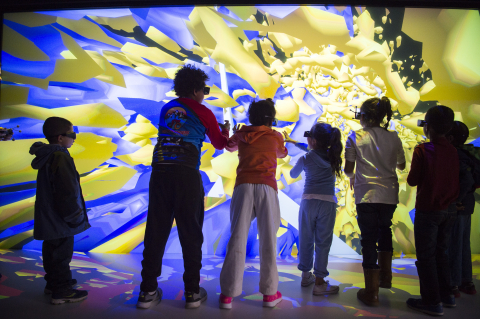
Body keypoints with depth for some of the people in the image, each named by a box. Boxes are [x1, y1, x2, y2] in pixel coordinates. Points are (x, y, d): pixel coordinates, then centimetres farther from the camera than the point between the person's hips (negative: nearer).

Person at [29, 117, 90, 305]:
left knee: (51, 250, 20)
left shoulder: (46, 156, 11)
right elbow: (67, 191, -25)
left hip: (49, 217, 10)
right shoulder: (60, 157, -22)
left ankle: (53, 282, 36)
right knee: (61, 252, 0)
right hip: (59, 219, -10)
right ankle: (62, 292, 11)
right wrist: (75, 215, -15)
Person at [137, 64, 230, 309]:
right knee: (190, 233, 5)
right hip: (187, 174, -4)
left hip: (160, 172, 4)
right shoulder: (203, 113, 6)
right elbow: (220, 144, 17)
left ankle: (148, 290, 13)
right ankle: (192, 292, 11)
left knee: (156, 231, 8)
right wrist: (225, 131, 39)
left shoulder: (166, 109, 19)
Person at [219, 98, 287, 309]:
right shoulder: (275, 136, 15)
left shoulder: (241, 134, 18)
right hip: (266, 187, -1)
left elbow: (229, 146, 39)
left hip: (243, 186, 1)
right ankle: (269, 293, 11)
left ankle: (228, 294, 2)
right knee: (268, 240, 4)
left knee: (237, 238, 0)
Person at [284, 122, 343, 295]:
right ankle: (319, 282, 5)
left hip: (308, 201, -1)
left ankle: (306, 276, 27)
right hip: (328, 202, 1)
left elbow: (293, 174, 16)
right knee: (323, 242, 3)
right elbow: (314, 151, 23)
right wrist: (292, 141, 33)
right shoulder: (332, 156, 5)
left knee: (306, 240, 12)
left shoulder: (305, 159, -3)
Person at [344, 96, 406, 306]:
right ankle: (385, 275, 33)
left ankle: (371, 292, 9)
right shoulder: (393, 137, 6)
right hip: (389, 194, 4)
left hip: (366, 194, -3)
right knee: (384, 229, 26)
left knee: (369, 238, 3)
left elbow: (348, 169, -1)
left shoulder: (355, 137, -3)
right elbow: (401, 166, 18)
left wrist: (352, 177, 20)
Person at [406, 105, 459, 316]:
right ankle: (446, 295, 29)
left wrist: (412, 174, 7)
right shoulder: (453, 151, 2)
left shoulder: (422, 150, -14)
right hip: (449, 209, 6)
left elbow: (412, 180, -11)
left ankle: (432, 302, 9)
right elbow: (455, 179, 10)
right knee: (441, 253, 19)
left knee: (426, 256, 4)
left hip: (428, 210, -6)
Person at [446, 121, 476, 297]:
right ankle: (467, 282, 27)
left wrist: (456, 200, -24)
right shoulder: (465, 154, 9)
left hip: (456, 208, -9)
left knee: (453, 246, 0)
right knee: (464, 245, 17)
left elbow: (467, 179, -30)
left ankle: (454, 285, 9)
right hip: (466, 206, 9)